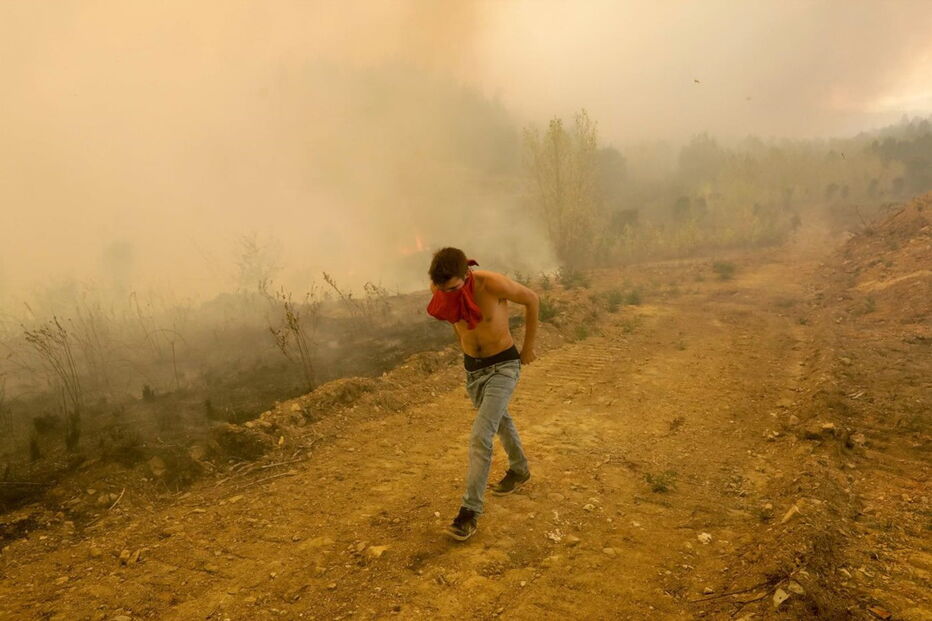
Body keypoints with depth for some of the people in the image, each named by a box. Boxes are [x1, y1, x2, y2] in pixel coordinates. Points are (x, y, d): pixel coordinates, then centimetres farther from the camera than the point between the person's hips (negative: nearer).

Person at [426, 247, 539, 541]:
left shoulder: (493, 284, -30)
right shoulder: (439, 288, -16)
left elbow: (532, 299, -11)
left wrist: (528, 347, -2)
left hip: (503, 367, -5)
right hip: (471, 367, 6)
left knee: (480, 436, -14)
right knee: (499, 421, 25)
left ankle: (470, 511, -5)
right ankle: (519, 470, 50)